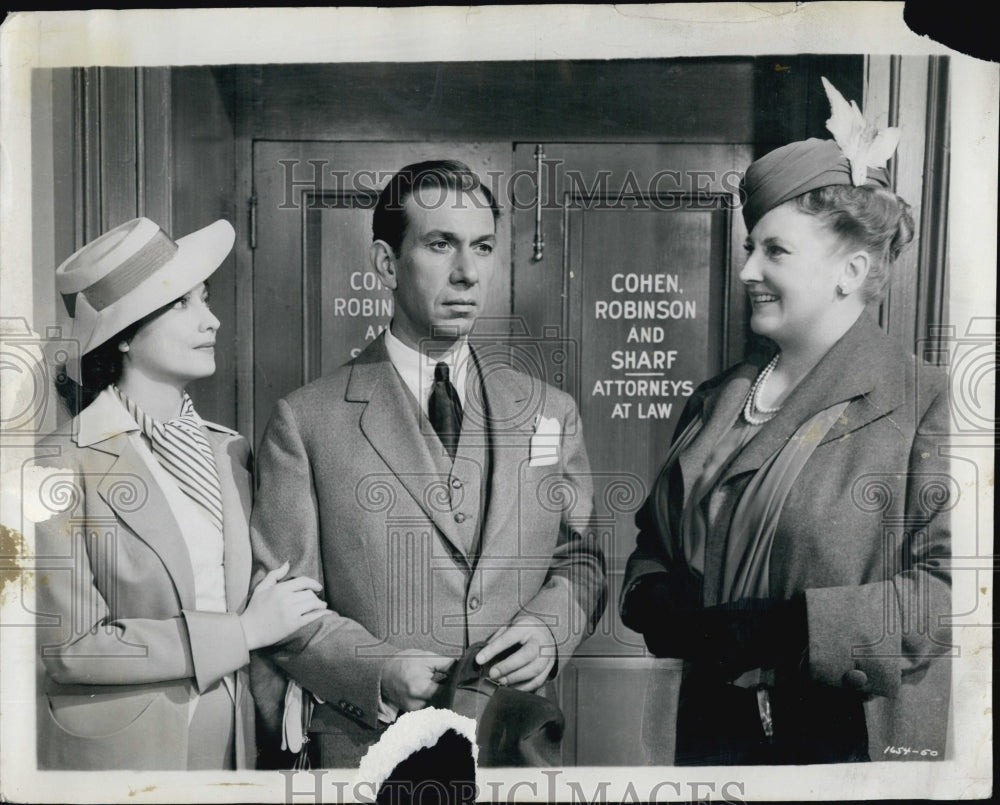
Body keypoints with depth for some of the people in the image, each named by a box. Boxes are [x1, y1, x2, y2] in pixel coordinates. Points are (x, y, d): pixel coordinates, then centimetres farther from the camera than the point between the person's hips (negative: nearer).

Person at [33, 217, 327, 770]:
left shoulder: (232, 453, 1)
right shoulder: (63, 466, -14)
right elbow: (70, 647, -18)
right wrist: (245, 631, -17)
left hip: (232, 744, 5)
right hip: (115, 749, -4)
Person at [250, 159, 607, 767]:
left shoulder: (551, 413, 4)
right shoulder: (306, 421, -6)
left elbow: (580, 560, 8)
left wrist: (548, 629, -11)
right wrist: (379, 671, -20)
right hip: (368, 746, -3)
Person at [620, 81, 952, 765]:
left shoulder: (925, 403, -12)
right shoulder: (714, 401, 6)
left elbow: (948, 590, -19)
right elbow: (655, 543, 11)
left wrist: (772, 631, -23)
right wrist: (662, 606, -10)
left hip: (855, 740, -4)